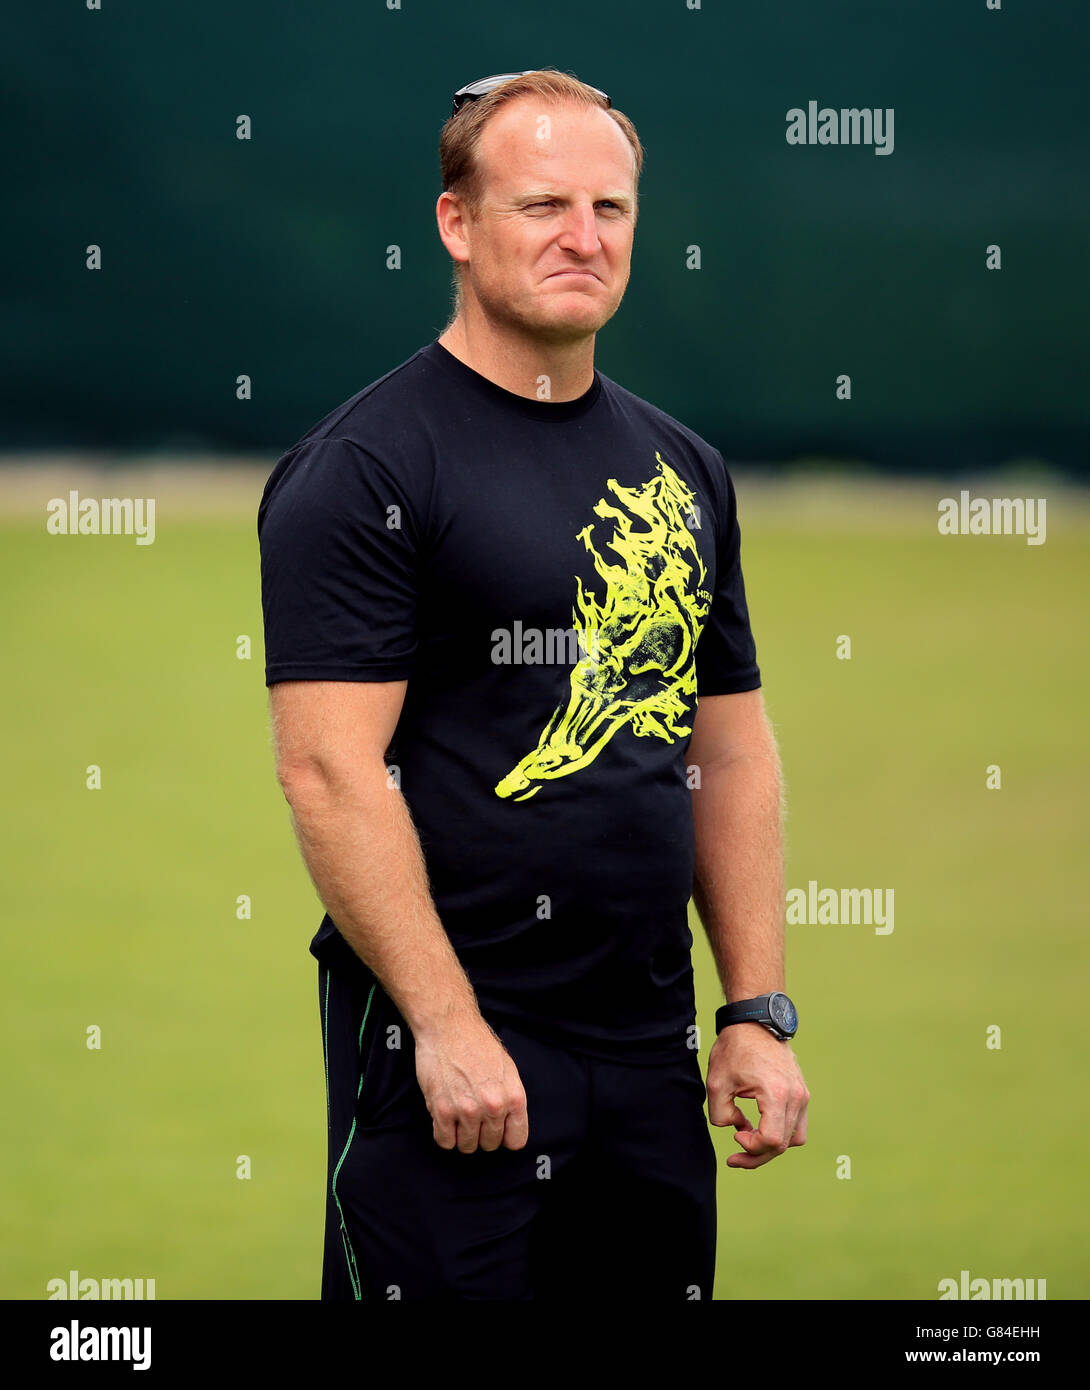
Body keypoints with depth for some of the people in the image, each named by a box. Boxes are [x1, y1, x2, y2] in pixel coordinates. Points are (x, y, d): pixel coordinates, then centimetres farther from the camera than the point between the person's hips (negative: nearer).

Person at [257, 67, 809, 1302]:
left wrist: (759, 1014, 10)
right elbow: (331, 769, -15)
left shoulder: (679, 469, 14)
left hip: (651, 1047, 7)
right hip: (452, 1044, -7)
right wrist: (447, 1028, -19)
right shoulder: (366, 467, -9)